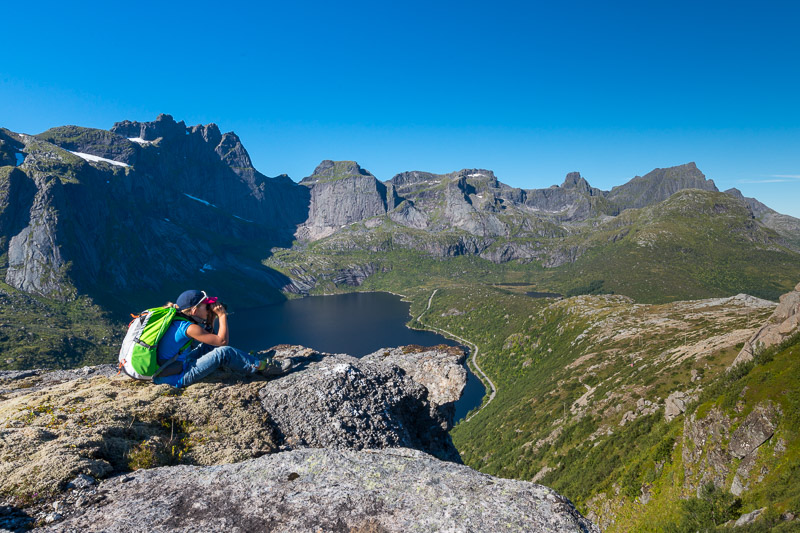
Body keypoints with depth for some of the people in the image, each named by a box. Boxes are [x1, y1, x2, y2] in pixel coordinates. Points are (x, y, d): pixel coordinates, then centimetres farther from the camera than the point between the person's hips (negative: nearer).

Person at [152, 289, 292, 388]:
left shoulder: (177, 321, 8)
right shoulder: (189, 327, -21)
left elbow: (210, 338, 19)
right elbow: (222, 340, -16)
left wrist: (211, 319, 7)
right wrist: (222, 315, -9)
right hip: (176, 378, -10)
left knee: (208, 346, 17)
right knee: (223, 352, -16)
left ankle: (245, 361, 21)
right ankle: (264, 367, -4)